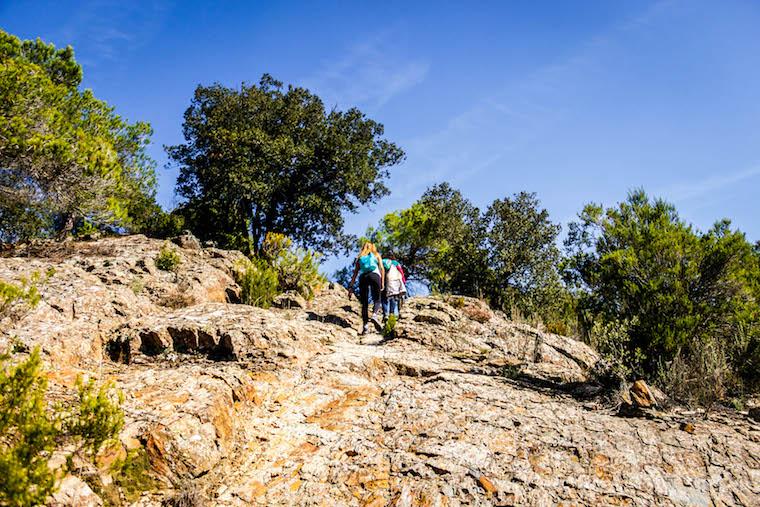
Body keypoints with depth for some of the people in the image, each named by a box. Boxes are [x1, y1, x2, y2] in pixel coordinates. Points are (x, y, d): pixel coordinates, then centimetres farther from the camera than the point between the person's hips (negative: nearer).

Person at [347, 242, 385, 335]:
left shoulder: (359, 258, 26)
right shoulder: (377, 255, 23)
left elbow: (355, 273, 17)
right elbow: (382, 268, 9)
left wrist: (351, 287, 14)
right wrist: (382, 282, 7)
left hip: (363, 277, 2)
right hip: (374, 275, -2)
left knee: (364, 303, 4)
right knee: (377, 300, 5)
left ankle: (365, 325, -7)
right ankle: (375, 315, -25)